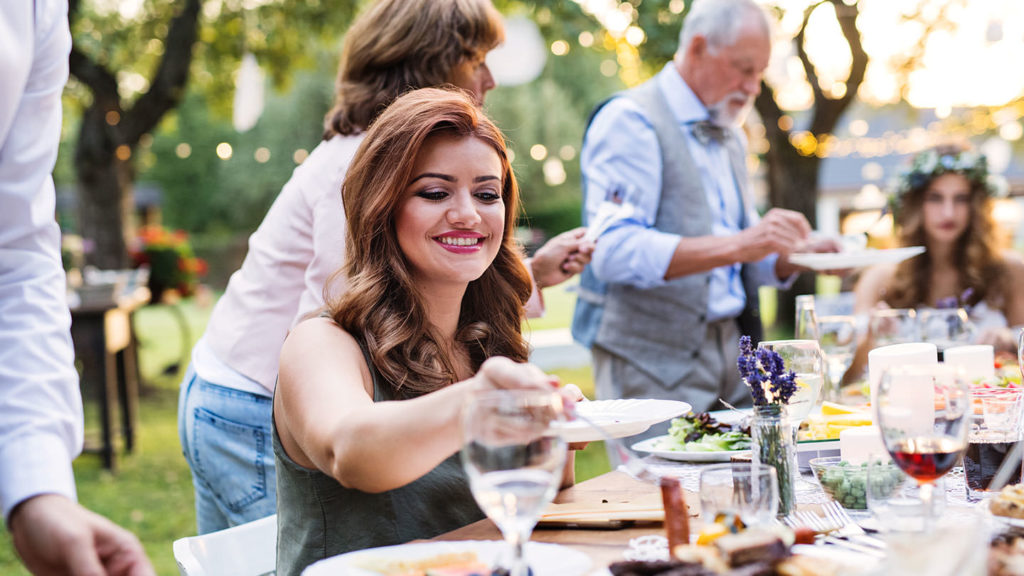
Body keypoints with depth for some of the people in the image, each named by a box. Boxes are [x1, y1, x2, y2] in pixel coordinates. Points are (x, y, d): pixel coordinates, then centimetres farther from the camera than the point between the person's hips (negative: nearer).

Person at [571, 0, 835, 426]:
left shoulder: (729, 136, 19)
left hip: (732, 356, 8)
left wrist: (798, 255, 3)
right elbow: (614, 253, -23)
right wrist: (738, 245, -28)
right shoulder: (630, 122, -9)